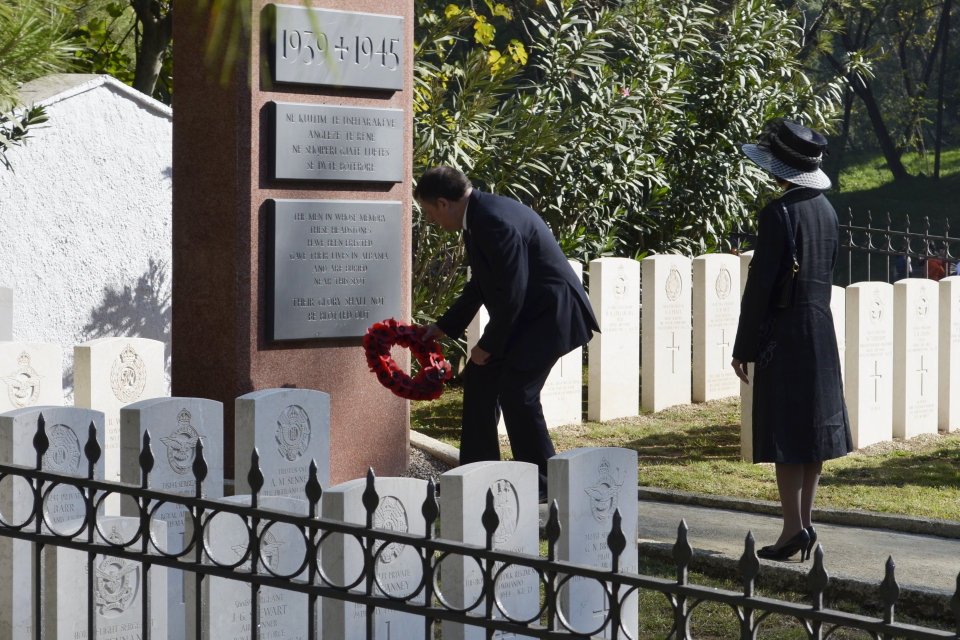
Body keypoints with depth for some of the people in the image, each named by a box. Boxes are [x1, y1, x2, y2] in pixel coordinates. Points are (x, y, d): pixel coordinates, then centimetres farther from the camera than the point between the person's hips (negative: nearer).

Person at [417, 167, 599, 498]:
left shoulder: (496, 221, -26)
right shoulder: (477, 216, 7)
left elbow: (512, 294, -26)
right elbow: (479, 285, 20)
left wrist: (488, 345, -16)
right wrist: (444, 327, 22)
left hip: (551, 312, -11)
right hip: (525, 313, 11)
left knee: (516, 390, -16)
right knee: (479, 378, 11)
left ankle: (545, 484, -5)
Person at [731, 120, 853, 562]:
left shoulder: (778, 213, -15)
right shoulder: (826, 210, 9)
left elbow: (760, 284, -16)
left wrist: (743, 348, -11)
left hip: (783, 331, -8)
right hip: (821, 330, 8)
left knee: (784, 435, -5)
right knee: (812, 427, 10)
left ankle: (794, 526, -8)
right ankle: (804, 524, 15)